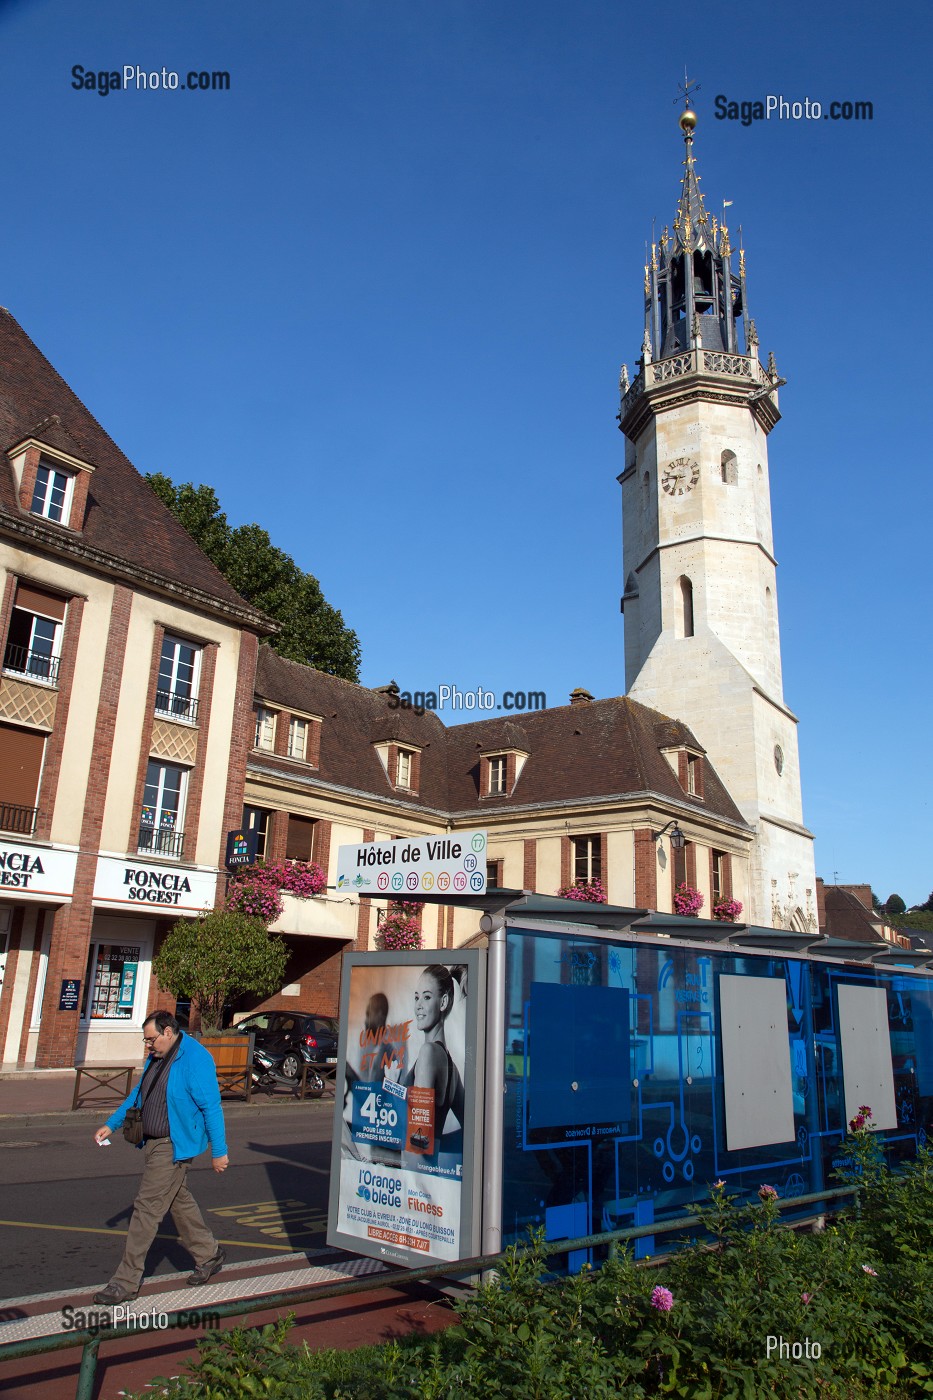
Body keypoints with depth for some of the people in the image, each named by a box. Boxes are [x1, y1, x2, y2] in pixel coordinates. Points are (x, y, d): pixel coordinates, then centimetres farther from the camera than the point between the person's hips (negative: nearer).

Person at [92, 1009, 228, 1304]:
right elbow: (137, 1095, 21)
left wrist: (219, 1151, -17)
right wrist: (111, 1124, 18)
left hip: (174, 1147, -9)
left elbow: (211, 1107, -19)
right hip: (154, 1143, 9)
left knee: (147, 1208, -6)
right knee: (179, 1202, 19)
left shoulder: (195, 1059, -20)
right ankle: (208, 1255, 34)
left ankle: (126, 1282, 5)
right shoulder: (156, 1057, 8)